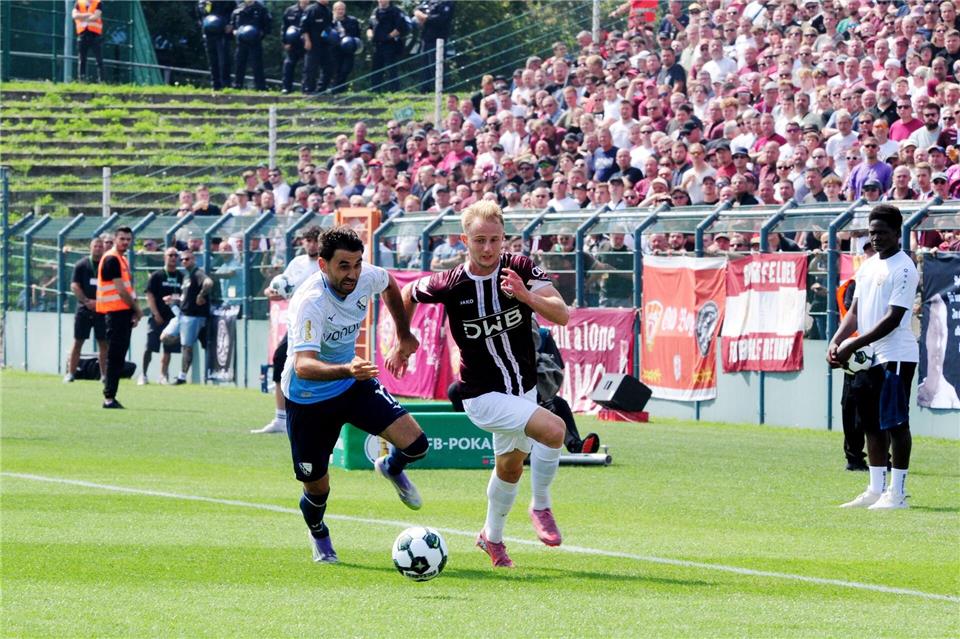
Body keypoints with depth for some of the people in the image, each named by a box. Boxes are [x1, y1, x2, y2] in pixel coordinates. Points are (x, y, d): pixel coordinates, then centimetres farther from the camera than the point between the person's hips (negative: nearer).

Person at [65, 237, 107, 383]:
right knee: (78, 341, 0)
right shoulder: (81, 265, 3)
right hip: (84, 309, -1)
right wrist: (86, 301, -14)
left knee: (104, 342, 1)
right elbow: (74, 286, -2)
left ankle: (104, 374, 6)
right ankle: (70, 373, 3)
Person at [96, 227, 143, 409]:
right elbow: (120, 290, -16)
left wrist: (134, 312, 9)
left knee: (118, 356, 11)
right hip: (116, 312, -10)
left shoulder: (122, 259, 18)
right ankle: (109, 398, -8)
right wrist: (137, 310, -8)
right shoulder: (112, 259, -12)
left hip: (124, 312, 10)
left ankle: (110, 397, 14)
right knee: (115, 356, -9)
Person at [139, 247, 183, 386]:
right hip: (158, 317, -3)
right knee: (149, 347, -6)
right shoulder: (157, 275, 0)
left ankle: (163, 375, 12)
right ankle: (143, 374, 1)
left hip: (174, 316, 3)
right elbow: (150, 296, -4)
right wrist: (156, 314, -11)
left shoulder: (181, 277, 10)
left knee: (168, 348, 5)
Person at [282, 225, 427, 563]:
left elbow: (389, 284, 13)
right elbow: (303, 366, -46)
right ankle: (319, 536, 42)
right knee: (317, 489, 5)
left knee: (415, 445, -13)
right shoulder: (309, 302, -34)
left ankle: (391, 468, 26)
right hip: (307, 399, -4)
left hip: (353, 383, 5)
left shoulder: (366, 278, -15)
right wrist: (347, 370, -62)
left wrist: (404, 335, 18)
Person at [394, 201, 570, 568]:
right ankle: (541, 507, -6)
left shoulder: (522, 269, -13)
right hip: (483, 396, -5)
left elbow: (561, 315, -22)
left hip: (523, 387, 5)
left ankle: (492, 536, 50)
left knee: (510, 466, 24)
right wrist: (401, 345, 12)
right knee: (553, 429, -27)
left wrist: (525, 294, -38)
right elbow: (409, 294, 4)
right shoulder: (450, 285, -17)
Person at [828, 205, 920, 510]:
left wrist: (853, 346, -19)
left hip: (895, 356, -9)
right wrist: (837, 341, -2)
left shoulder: (903, 268, -12)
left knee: (895, 423, -6)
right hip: (870, 358, 9)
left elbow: (893, 319, -18)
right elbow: (855, 312, 15)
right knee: (872, 424, 10)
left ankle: (897, 492, -4)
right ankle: (876, 490, 16)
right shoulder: (868, 266, 15)